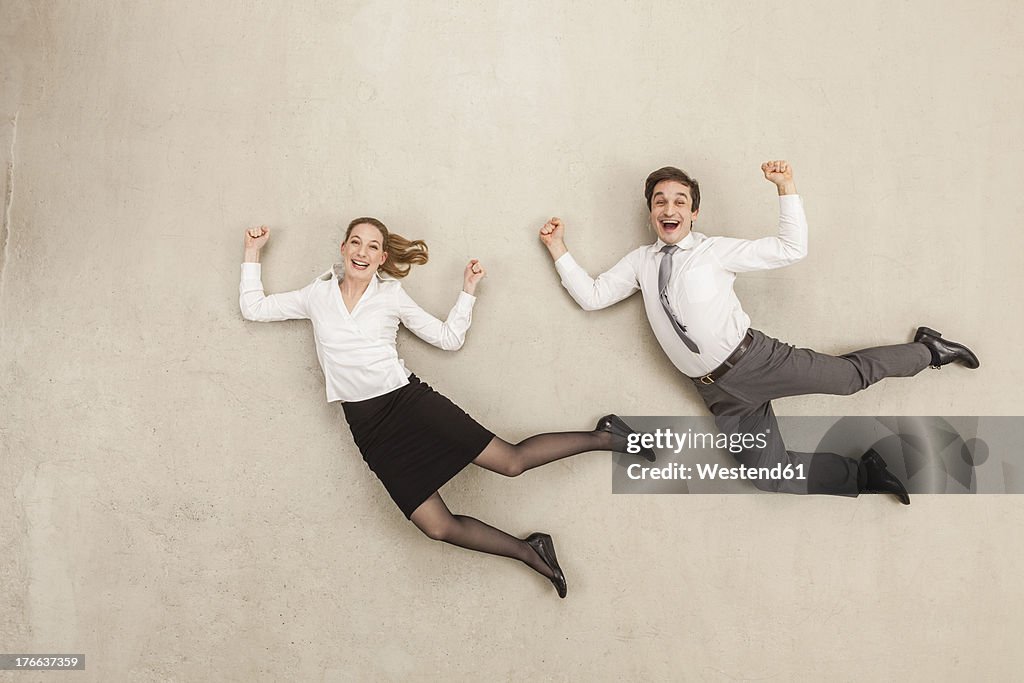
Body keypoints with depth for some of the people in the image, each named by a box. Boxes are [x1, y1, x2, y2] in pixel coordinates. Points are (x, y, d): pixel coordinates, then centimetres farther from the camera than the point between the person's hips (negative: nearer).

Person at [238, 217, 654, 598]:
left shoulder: (391, 294, 5)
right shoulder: (318, 294, 10)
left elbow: (449, 339, 7)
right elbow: (253, 308, 16)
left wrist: (468, 290, 1)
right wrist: (253, 253, 16)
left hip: (408, 398, -1)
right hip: (366, 423, 2)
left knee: (511, 461, -9)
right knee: (437, 526, -9)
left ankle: (603, 437, 11)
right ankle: (529, 552, 8)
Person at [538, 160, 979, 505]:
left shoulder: (715, 250, -2)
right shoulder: (641, 262, 10)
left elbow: (792, 249, -7)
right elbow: (592, 296, 4)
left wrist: (786, 188, -16)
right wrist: (559, 251, 0)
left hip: (753, 359, -3)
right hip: (716, 389, 3)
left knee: (850, 375, -6)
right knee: (769, 476, -4)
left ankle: (926, 351, 24)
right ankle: (862, 474, 14)